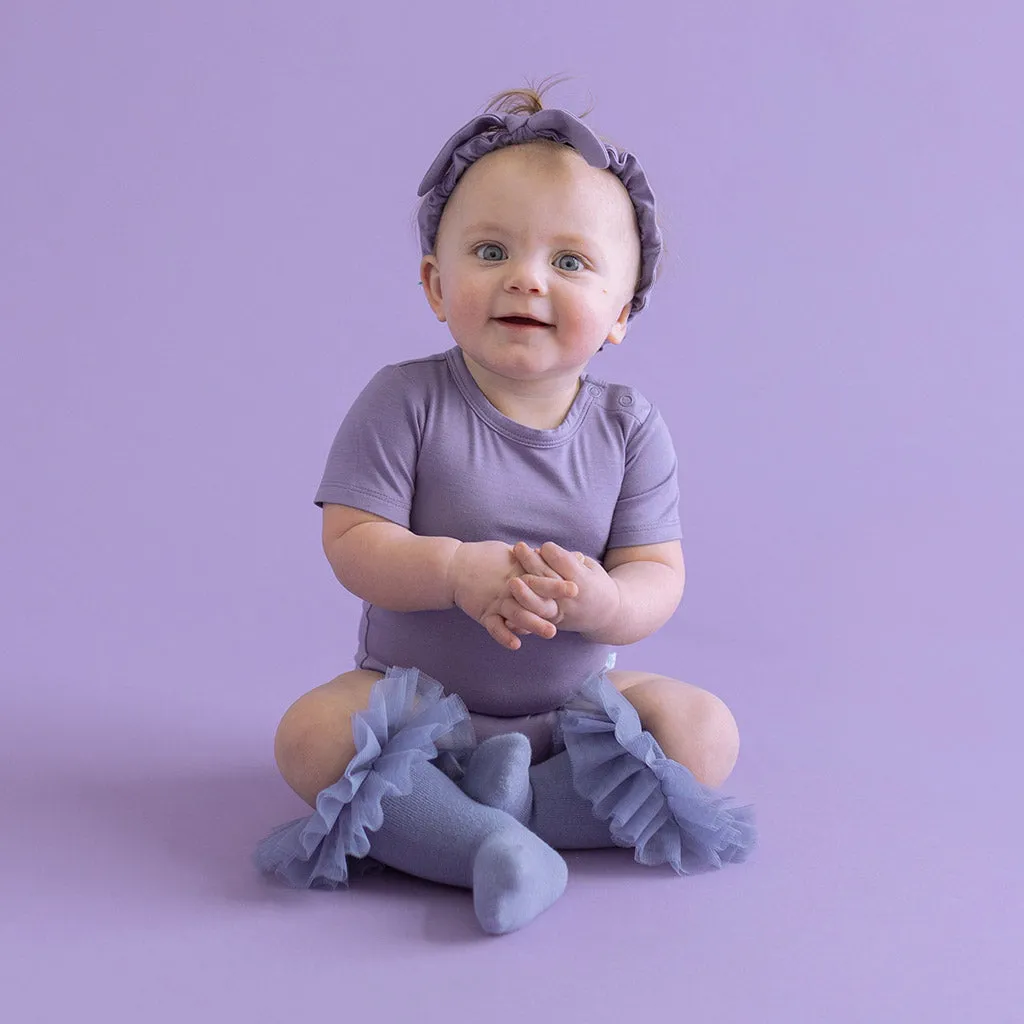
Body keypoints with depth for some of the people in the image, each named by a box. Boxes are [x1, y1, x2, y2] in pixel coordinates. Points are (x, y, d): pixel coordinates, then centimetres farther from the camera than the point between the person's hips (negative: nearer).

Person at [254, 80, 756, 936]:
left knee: (706, 734, -18)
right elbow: (352, 542, -16)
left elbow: (658, 577, -10)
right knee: (311, 737, -28)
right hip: (417, 694, -2)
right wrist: (457, 571, -34)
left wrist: (599, 600, -34)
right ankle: (496, 846, -33)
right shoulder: (406, 403, -13)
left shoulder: (630, 427, -7)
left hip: (574, 698, 2)